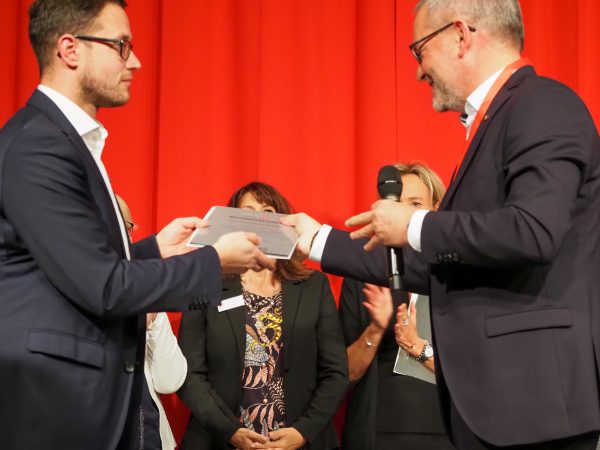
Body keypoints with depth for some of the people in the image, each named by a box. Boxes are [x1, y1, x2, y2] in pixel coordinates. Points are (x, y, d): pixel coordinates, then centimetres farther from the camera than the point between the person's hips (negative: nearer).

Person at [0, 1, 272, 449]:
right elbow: (101, 287, -22)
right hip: (52, 405, -9)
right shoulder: (37, 146, -18)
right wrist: (214, 261, -12)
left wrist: (154, 248, 8)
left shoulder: (69, 140, 13)